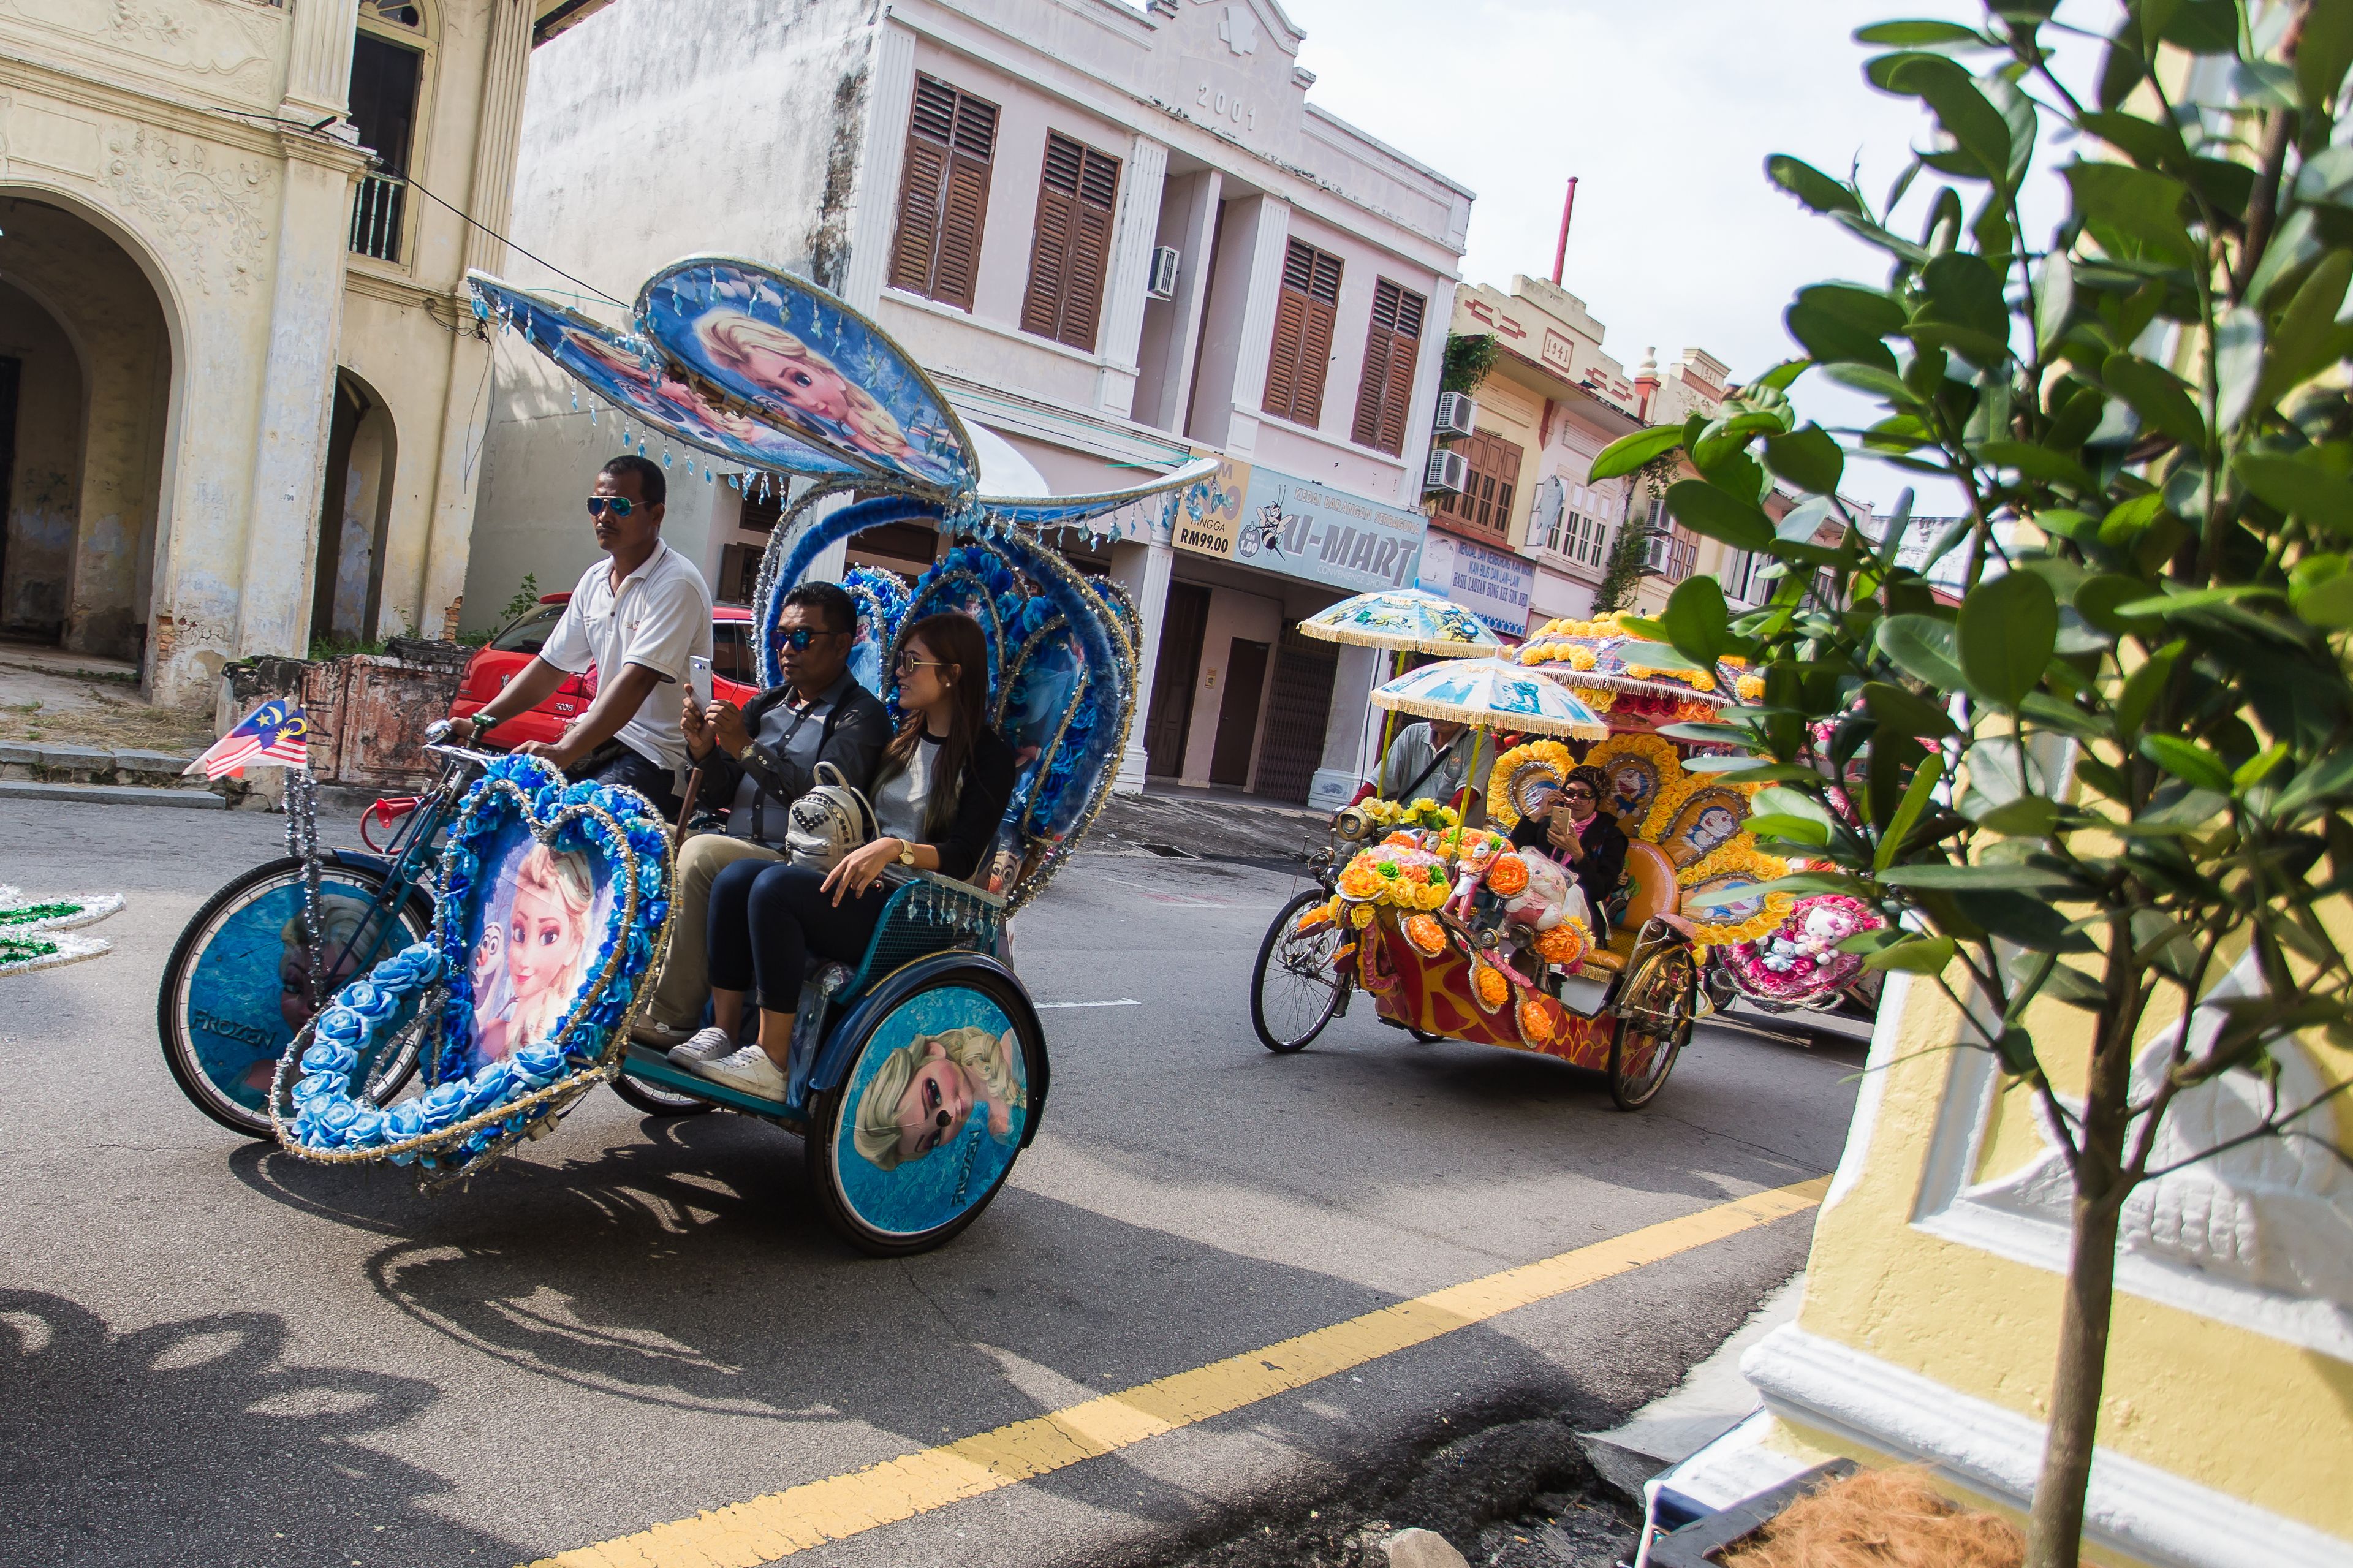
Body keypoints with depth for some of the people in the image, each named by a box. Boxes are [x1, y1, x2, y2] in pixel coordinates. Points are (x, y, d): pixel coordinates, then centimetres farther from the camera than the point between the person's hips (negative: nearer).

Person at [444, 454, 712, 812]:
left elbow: (637, 680, -25)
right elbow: (551, 666, 15)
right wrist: (480, 723, 4)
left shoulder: (676, 585, -15)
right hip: (602, 736, 8)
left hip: (657, 754, -8)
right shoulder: (594, 580, 11)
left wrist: (565, 752, -33)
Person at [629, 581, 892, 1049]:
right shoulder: (767, 705, 18)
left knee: (701, 853, -29)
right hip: (737, 851, 7)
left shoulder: (861, 716, -3)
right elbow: (721, 797, 17)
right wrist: (705, 751, -3)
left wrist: (747, 749, -20)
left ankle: (672, 1019, -22)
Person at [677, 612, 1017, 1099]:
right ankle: (721, 1032, -15)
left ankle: (771, 1064, -24)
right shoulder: (902, 739, 20)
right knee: (737, 876, -15)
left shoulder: (989, 758, -4)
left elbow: (962, 858, -13)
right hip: (862, 888, 8)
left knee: (776, 885, -28)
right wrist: (859, 859, 3)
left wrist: (896, 849, -28)